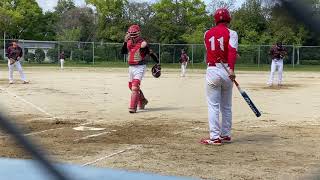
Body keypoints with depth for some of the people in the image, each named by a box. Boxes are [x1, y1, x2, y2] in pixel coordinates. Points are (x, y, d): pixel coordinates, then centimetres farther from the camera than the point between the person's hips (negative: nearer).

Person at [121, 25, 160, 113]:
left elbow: (151, 53, -10)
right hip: (131, 67, 8)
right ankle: (142, 100, 38)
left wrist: (157, 63, -11)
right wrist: (125, 42, -7)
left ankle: (133, 107, -14)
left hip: (140, 67, -8)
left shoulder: (143, 43, -13)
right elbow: (123, 52, 5)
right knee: (131, 86, 18)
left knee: (135, 86, -16)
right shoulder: (129, 42, 7)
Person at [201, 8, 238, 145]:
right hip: (227, 71, 0)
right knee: (226, 106, 13)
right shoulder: (231, 33, -1)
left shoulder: (207, 34, 9)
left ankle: (215, 137, -2)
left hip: (212, 71, 0)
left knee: (213, 106, 1)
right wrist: (231, 69, -26)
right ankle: (226, 135, 20)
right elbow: (232, 50, -17)